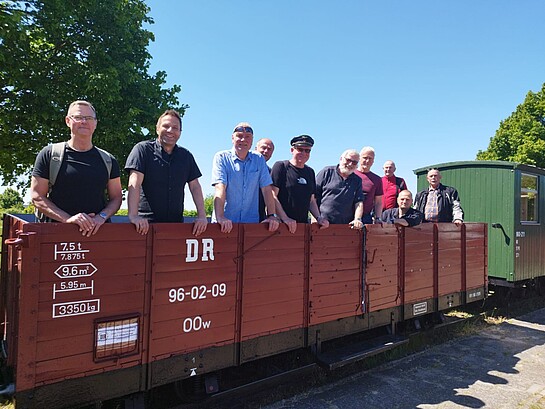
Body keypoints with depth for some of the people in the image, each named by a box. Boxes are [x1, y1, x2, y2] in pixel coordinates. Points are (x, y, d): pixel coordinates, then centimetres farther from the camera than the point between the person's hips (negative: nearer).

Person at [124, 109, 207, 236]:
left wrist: (201, 216, -2)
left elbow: (195, 186, 10)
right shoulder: (143, 149, -1)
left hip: (176, 223, 4)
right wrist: (133, 215, -24)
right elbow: (134, 183, -12)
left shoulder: (186, 156, 13)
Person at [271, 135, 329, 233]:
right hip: (282, 224, -5)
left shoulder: (310, 172, 17)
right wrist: (285, 218, -18)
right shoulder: (281, 166, -2)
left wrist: (319, 217, 5)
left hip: (304, 224, 6)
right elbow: (272, 196, -9)